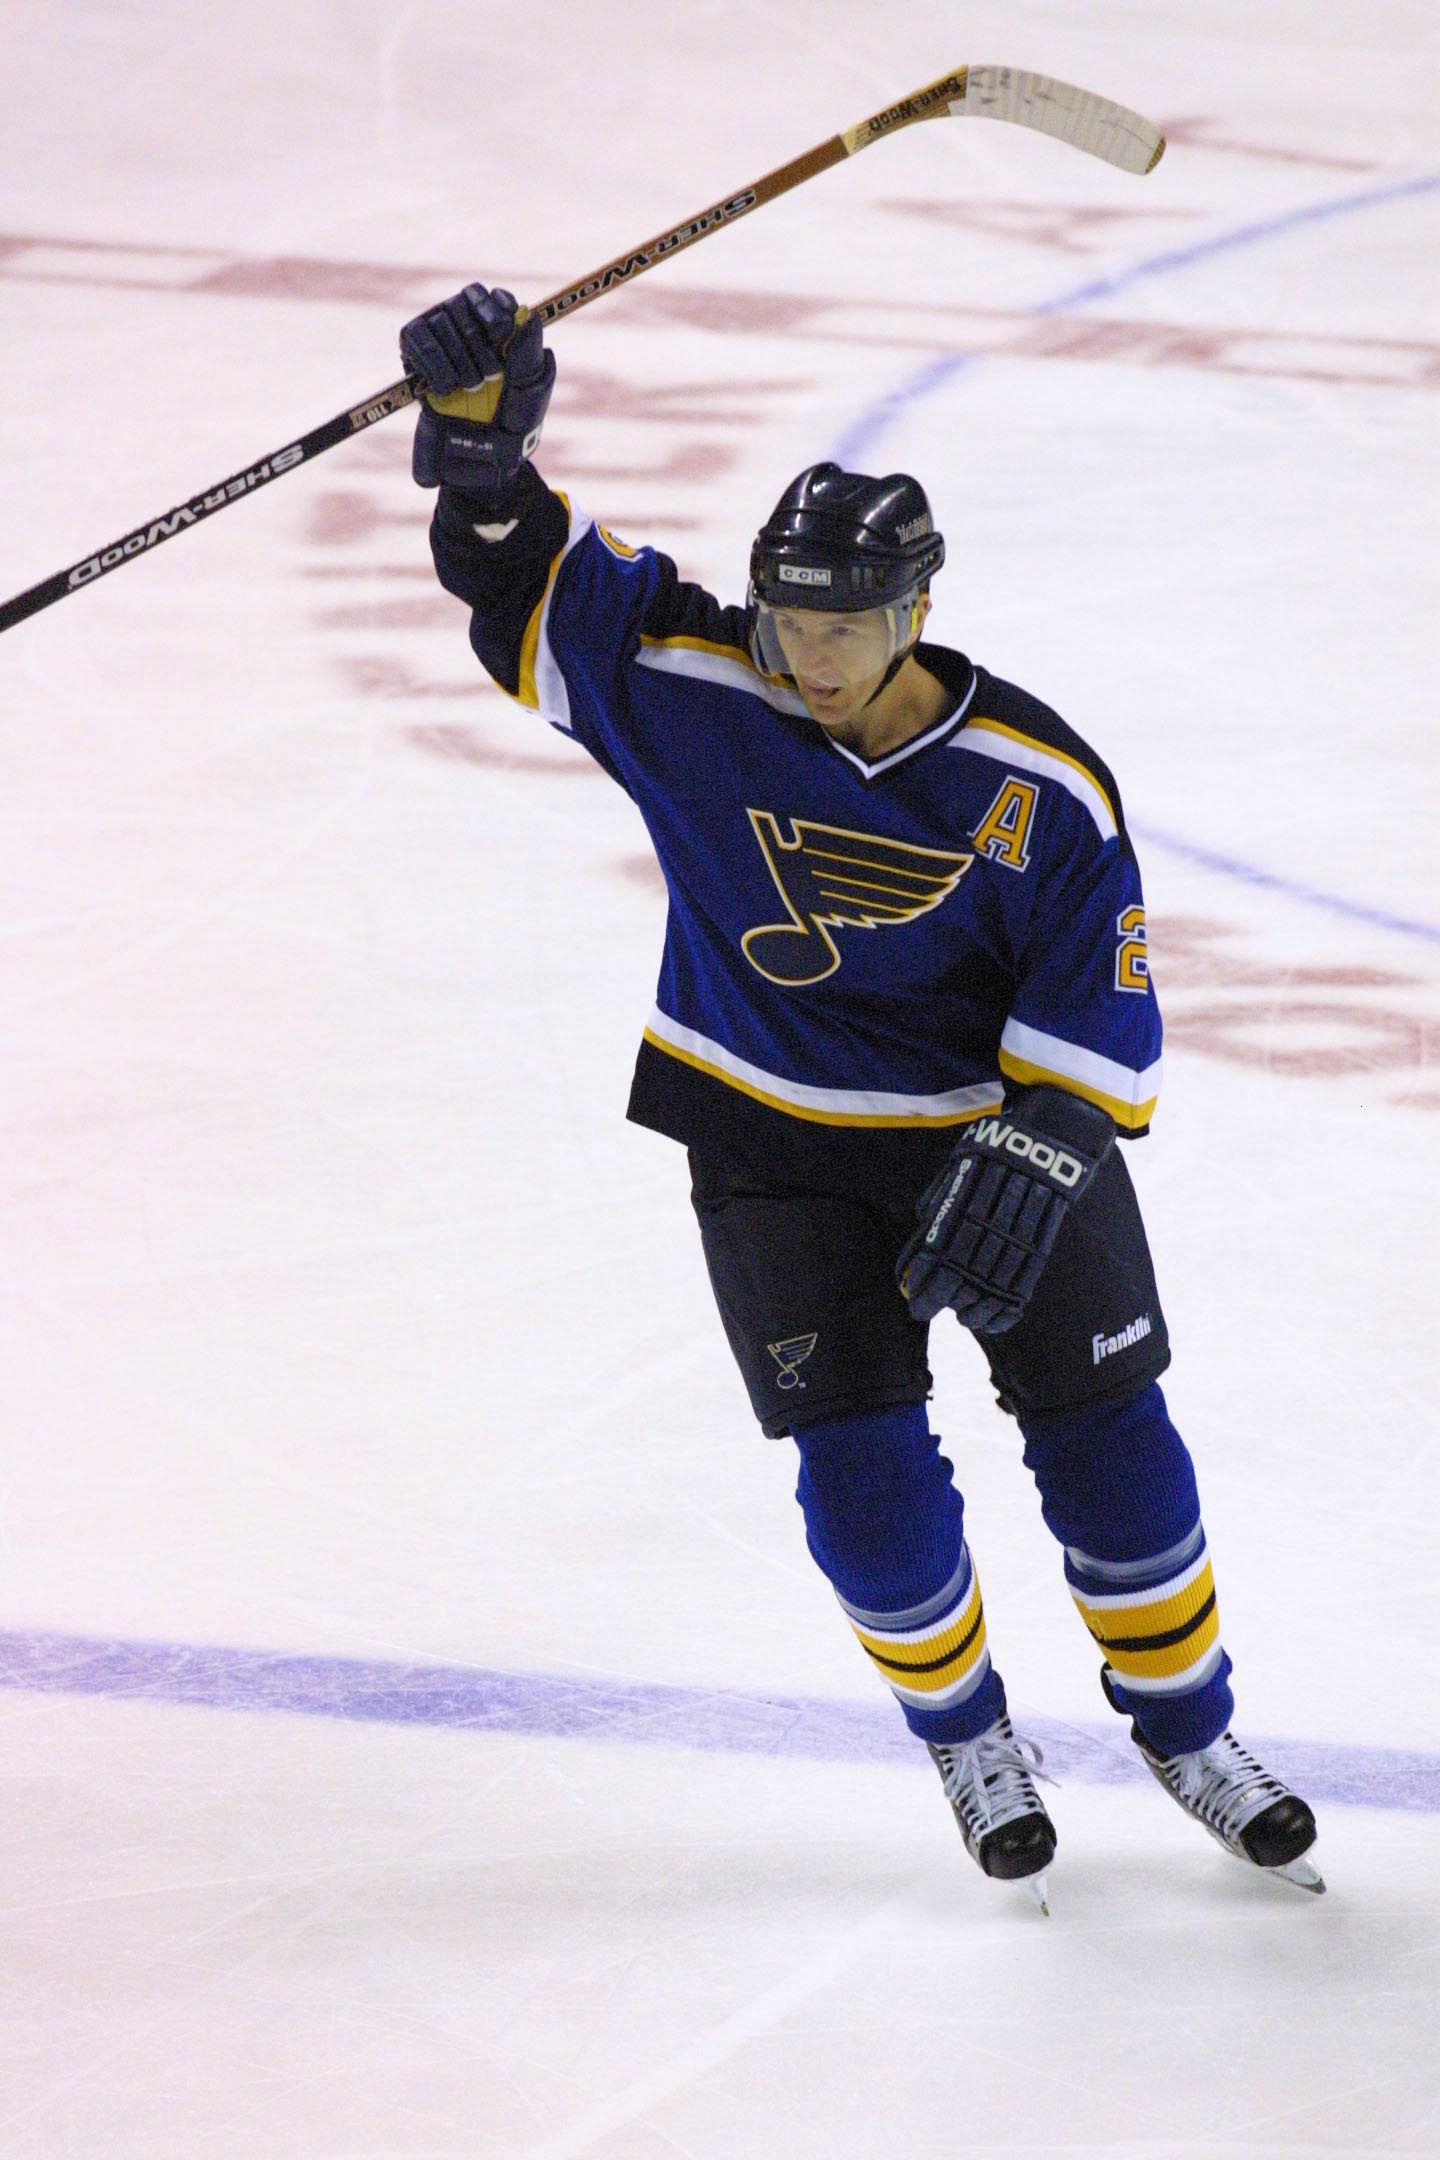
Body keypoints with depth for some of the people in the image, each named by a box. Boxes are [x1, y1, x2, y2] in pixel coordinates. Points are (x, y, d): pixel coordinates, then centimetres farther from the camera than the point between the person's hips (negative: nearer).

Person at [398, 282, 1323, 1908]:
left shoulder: (1041, 788, -17)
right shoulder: (684, 688, -15)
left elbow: (1096, 1010, -11)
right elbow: (521, 582, -13)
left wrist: (1026, 1164, -24)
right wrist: (478, 439, -32)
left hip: (1008, 1117, 0)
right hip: (777, 1144, 0)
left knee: (1108, 1443, 3)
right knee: (866, 1477, -6)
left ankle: (1184, 1726, 25)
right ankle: (962, 1734, 19)